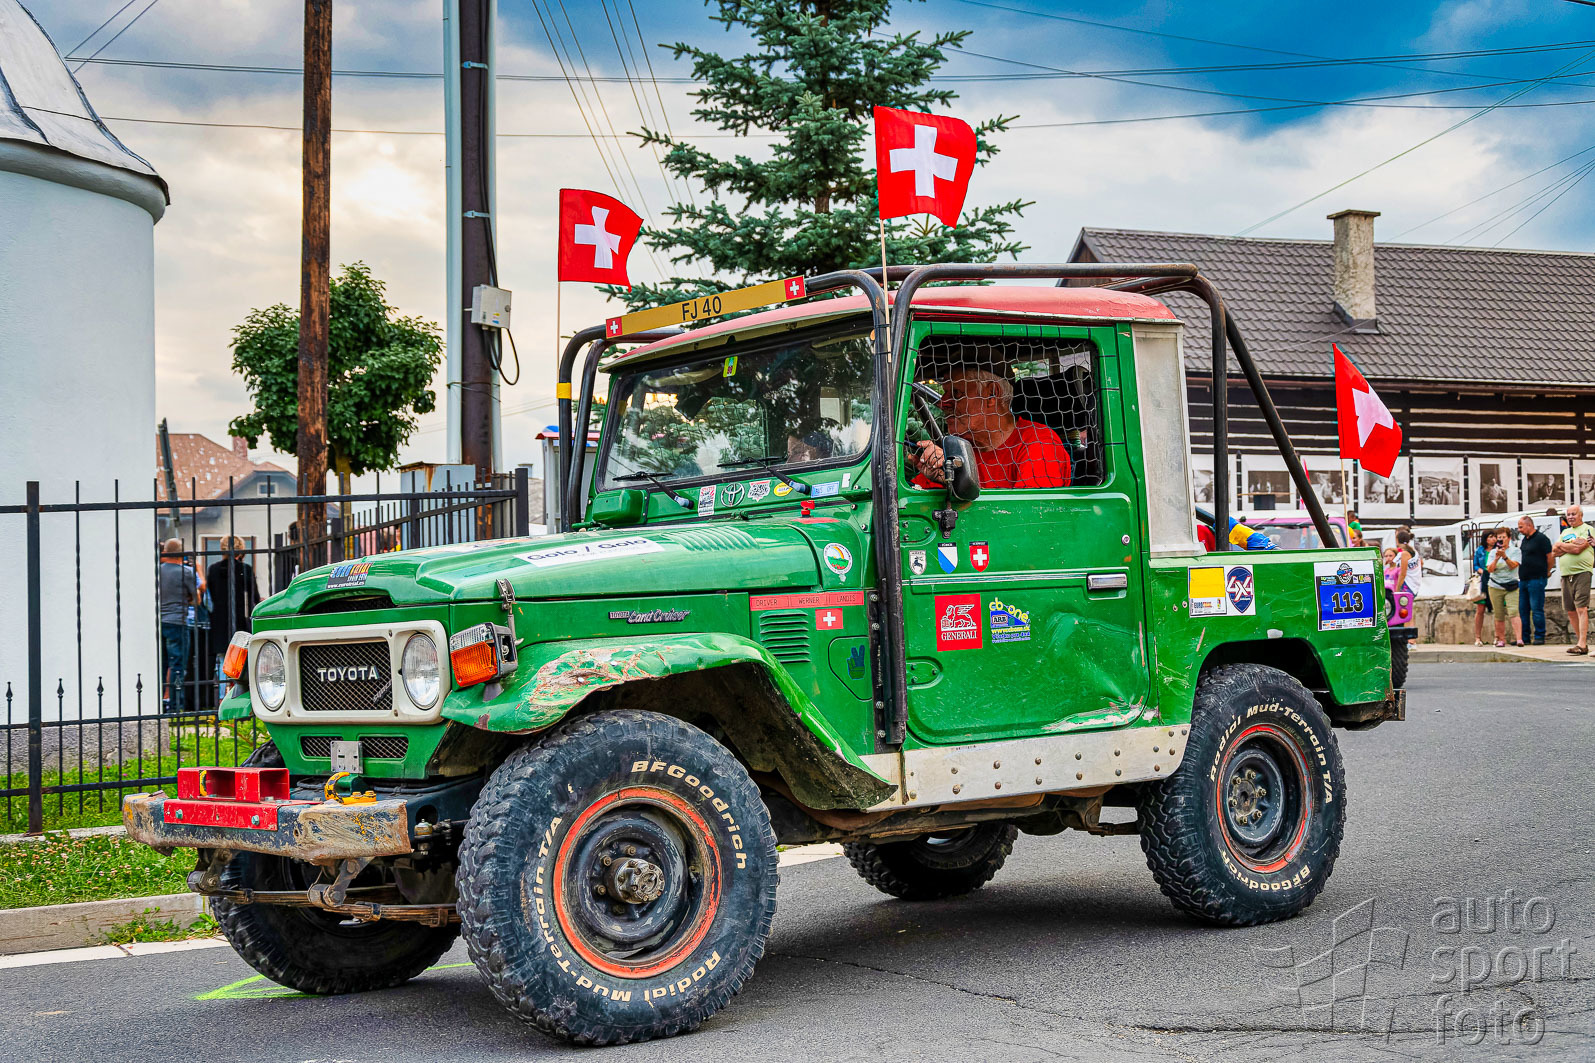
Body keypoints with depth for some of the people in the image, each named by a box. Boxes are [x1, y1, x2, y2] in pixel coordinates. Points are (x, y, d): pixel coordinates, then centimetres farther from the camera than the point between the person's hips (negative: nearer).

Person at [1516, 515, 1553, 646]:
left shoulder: (1541, 538, -9)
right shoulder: (1524, 540, 17)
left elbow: (1549, 557, -8)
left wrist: (1546, 572, 2)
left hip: (1536, 580, -9)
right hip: (1523, 580, 9)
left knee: (1537, 609, -7)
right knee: (1523, 610, 9)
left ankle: (1539, 636, -3)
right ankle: (1524, 637, 14)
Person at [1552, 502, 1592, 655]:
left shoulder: (1588, 530, 0)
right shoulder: (1565, 532, 22)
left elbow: (1577, 549, -14)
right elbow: (1554, 552, 10)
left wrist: (1561, 545, 3)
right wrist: (1571, 546, -5)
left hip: (1581, 572, -7)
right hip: (1566, 575, 7)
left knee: (1581, 609, -14)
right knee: (1571, 610, 7)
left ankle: (1582, 645, -19)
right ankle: (1583, 639, 17)